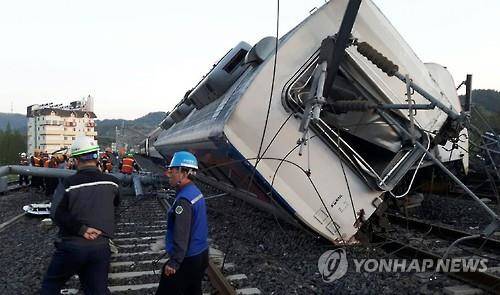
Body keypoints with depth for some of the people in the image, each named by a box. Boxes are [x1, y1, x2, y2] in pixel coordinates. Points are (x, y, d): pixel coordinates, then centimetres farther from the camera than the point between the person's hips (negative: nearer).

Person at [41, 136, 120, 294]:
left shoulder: (68, 183, -12)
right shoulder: (111, 182, -3)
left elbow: (57, 213, -20)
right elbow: (115, 203, 13)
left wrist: (81, 229, -16)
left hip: (71, 246, -2)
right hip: (101, 247, 2)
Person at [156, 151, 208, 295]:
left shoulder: (183, 200, -25)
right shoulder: (196, 192, 5)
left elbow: (181, 235, -26)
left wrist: (174, 262, -19)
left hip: (187, 260, -9)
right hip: (201, 254, 9)